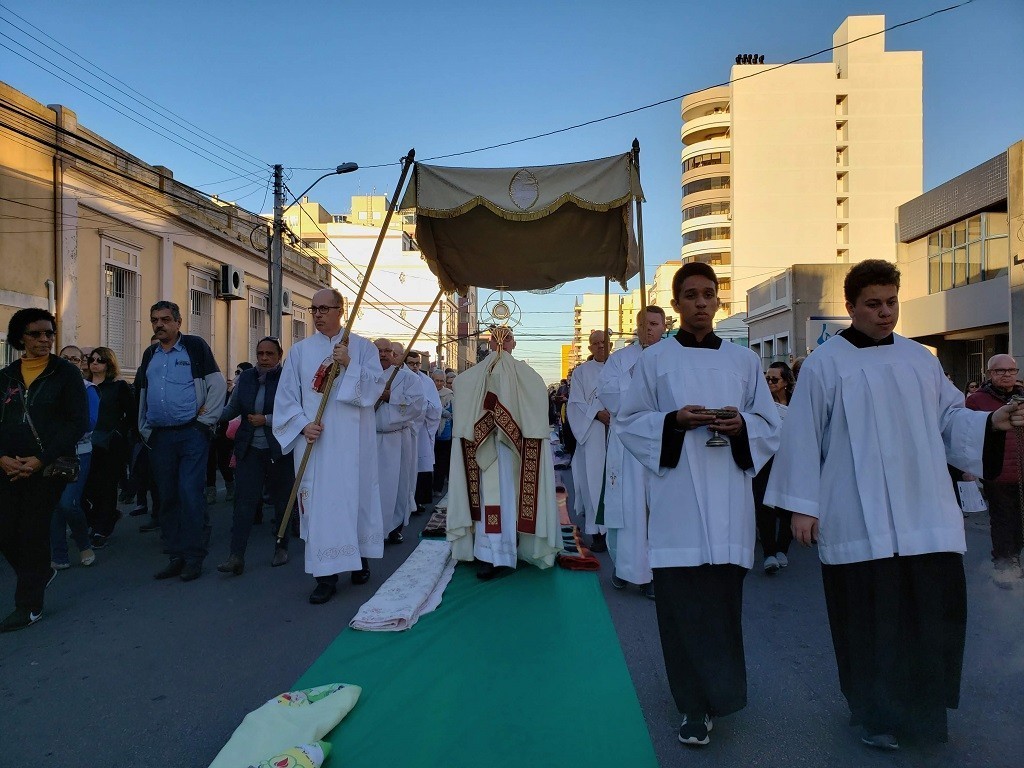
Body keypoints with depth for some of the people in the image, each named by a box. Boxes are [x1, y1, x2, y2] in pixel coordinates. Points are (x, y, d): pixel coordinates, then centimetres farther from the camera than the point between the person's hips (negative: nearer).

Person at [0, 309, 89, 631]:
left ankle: (29, 605, 13)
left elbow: (78, 423, -7)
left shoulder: (66, 373, -2)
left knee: (33, 533, -1)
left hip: (47, 468, -4)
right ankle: (40, 572, 33)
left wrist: (41, 460, -14)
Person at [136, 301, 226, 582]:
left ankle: (194, 557, 1)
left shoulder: (195, 347, -2)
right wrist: (144, 429, 16)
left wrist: (207, 421, -8)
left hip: (191, 434, -6)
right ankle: (176, 556, 18)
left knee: (190, 494, -8)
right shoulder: (149, 355, 16)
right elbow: (140, 396, 24)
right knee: (167, 497, 9)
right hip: (159, 437, 6)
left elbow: (218, 384, -5)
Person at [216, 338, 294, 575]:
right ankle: (236, 556, -5)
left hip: (279, 451, -3)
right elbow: (232, 408, 8)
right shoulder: (245, 377, 7)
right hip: (249, 449, 3)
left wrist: (266, 420, -16)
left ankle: (281, 548, 27)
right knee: (244, 500, -4)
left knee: (281, 500, 10)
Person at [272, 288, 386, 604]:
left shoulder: (362, 347, 6)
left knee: (356, 495, 6)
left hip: (352, 440, 0)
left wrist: (349, 365, -18)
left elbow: (377, 385, -6)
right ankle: (326, 575, 2)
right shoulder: (300, 350, 9)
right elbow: (286, 395, 5)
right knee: (319, 501, -3)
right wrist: (303, 424, -9)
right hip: (314, 439, 1)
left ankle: (361, 558, 25)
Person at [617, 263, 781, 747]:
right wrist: (674, 421, -13)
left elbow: (770, 424, 11)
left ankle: (718, 693, 27)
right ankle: (695, 705, 13)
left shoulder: (743, 360, 10)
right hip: (678, 499, -2)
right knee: (682, 601, -2)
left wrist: (740, 425, -10)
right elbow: (630, 422, 4)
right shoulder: (655, 360, 4)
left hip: (728, 498, 2)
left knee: (723, 598, 5)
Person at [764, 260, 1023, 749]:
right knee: (870, 618, 4)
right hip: (859, 521, -4)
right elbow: (803, 437, -5)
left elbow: (949, 419, 13)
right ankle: (876, 713, 24)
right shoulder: (824, 365, -3)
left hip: (925, 516, 5)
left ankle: (922, 704, 29)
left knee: (936, 608, 6)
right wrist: (802, 506, -8)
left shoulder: (920, 360, 12)